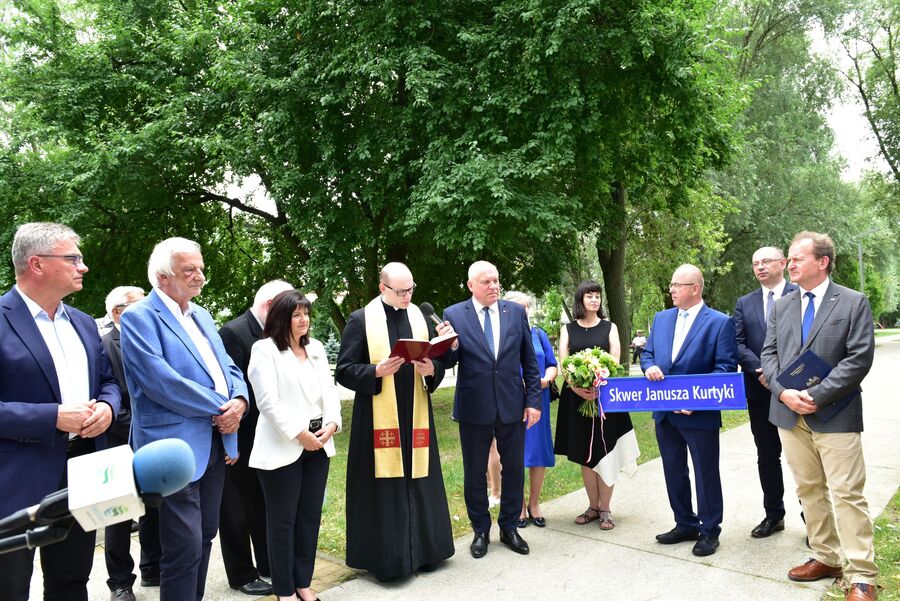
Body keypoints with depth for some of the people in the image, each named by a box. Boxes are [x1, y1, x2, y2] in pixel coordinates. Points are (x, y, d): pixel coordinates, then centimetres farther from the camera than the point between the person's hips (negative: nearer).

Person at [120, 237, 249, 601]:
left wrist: (238, 401, -7)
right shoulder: (139, 317, -9)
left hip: (215, 443, 8)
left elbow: (228, 367, 14)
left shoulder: (201, 315, 15)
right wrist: (220, 407, -15)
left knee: (205, 536, 17)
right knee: (185, 547, -3)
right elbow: (159, 380, -20)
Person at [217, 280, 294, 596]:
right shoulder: (233, 332, -19)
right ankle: (242, 575, 25)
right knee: (237, 509, 10)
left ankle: (269, 564, 35)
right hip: (241, 437, -7)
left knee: (265, 505, 20)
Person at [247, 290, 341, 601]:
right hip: (282, 447, -6)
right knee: (283, 519, 6)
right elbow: (268, 402, -15)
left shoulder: (316, 347, 12)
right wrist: (300, 434, -15)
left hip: (318, 443, 6)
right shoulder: (264, 350, -7)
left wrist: (331, 424, -6)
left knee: (310, 516, 12)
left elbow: (329, 389, 10)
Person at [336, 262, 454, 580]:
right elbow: (344, 371, -5)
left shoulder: (420, 317, 8)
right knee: (383, 490, 4)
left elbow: (439, 362, 11)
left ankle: (422, 549, 26)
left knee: (418, 485, 11)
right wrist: (377, 370, -21)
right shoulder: (361, 320, -4)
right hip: (378, 419, -3)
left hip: (416, 417, 4)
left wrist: (431, 369, -11)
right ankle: (386, 557, 19)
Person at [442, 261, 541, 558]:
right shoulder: (454, 315, -7)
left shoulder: (516, 312, 0)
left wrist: (533, 400, 2)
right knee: (474, 473, 12)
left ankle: (509, 527, 33)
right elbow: (448, 363, -7)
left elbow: (529, 361, 5)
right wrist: (451, 346, -28)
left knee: (514, 469, 14)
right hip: (474, 408, -2)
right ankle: (481, 531, 31)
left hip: (512, 405, 2)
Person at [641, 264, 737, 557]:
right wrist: (649, 367, -9)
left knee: (706, 473, 8)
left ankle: (709, 531, 24)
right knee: (673, 471, 16)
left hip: (700, 413, -6)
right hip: (664, 412, 6)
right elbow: (647, 353, 14)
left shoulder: (720, 322, -7)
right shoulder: (661, 318, 10)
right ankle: (685, 524, 32)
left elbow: (726, 367, -11)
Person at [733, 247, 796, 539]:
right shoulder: (744, 303, 10)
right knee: (767, 457, 13)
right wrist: (760, 369, -14)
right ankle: (774, 515, 27)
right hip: (760, 390, 4)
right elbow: (738, 344, 2)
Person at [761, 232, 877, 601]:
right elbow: (769, 354, 8)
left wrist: (817, 396, -16)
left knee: (847, 495, -2)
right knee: (809, 490, 13)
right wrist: (784, 392, -9)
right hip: (789, 415, 5)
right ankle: (825, 558, 26)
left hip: (834, 415, -5)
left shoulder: (853, 303, -2)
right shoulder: (781, 307, 12)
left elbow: (860, 358, -10)